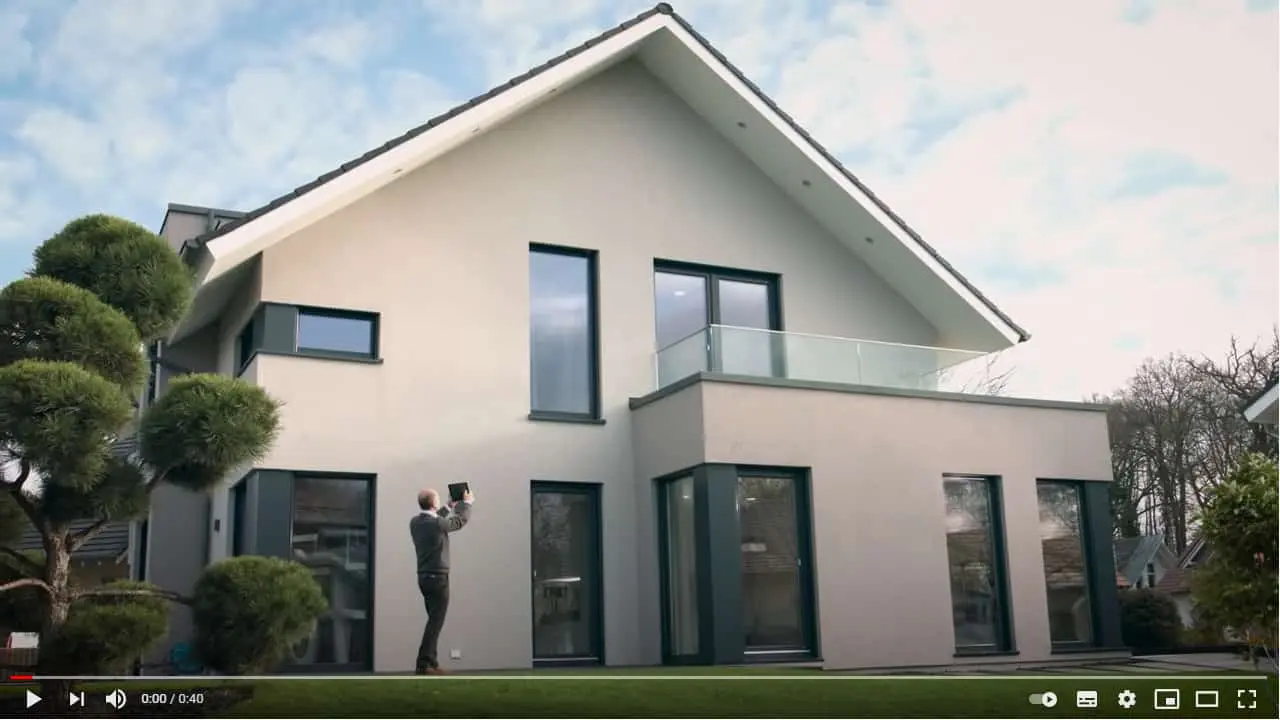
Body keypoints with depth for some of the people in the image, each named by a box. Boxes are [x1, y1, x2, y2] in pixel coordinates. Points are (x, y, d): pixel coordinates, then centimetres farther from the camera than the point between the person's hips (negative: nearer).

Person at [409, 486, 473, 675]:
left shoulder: (415, 522, 3)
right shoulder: (438, 523, -18)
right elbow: (461, 520, -1)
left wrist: (449, 508, 35)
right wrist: (467, 502, 18)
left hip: (424, 577, 8)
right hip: (438, 578, -8)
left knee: (434, 620, 17)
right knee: (435, 622, -6)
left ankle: (432, 661, 20)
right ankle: (423, 664, -10)